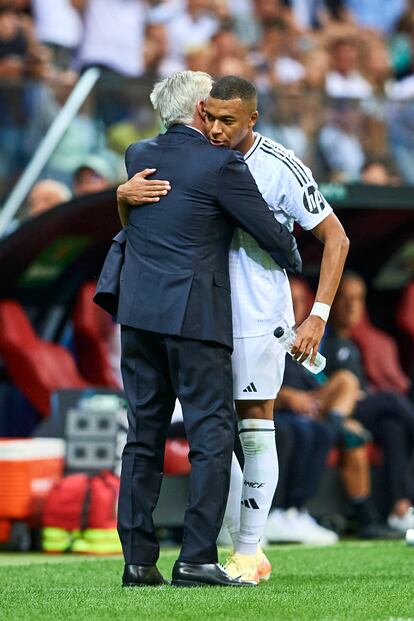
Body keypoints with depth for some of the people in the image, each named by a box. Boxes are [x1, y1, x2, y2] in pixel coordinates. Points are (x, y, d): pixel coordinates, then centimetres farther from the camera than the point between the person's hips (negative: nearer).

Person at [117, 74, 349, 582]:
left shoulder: (280, 168, -12)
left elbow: (335, 239, -6)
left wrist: (318, 316, -14)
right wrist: (126, 196, -17)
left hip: (259, 314, -5)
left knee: (255, 429, -3)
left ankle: (247, 556, 2)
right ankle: (245, 545, 16)